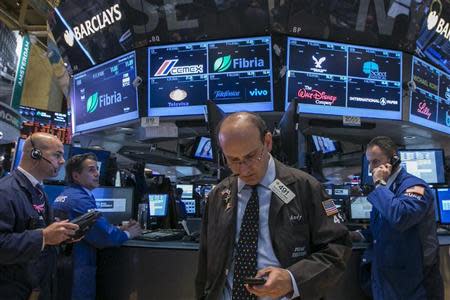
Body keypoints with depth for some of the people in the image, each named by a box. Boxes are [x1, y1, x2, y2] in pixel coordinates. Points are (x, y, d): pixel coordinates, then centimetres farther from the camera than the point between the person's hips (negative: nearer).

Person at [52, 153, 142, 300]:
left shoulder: (62, 196, 12)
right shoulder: (80, 200, -19)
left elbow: (95, 228, 11)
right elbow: (105, 237, -23)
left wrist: (119, 229, 3)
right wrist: (127, 234, -5)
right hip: (76, 270, -10)